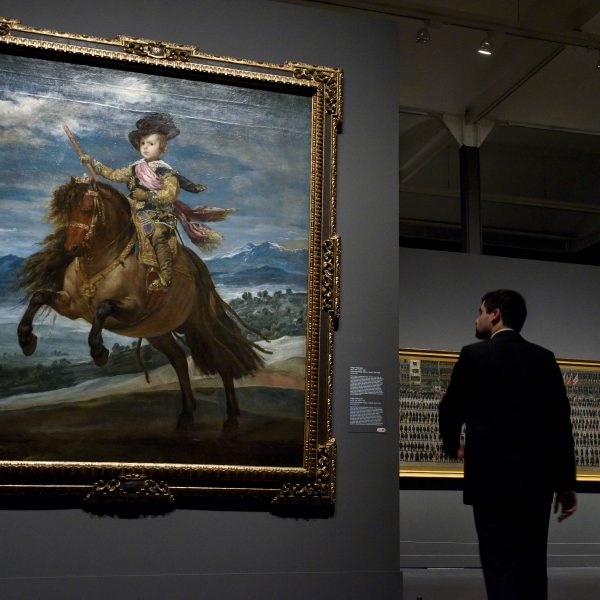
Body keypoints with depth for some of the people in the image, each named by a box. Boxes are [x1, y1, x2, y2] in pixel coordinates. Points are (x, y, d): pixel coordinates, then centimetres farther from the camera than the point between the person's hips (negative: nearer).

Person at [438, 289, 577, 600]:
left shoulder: (474, 354, -3)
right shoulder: (544, 358, 7)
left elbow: (451, 408, 5)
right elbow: (561, 422, 4)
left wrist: (452, 445, 26)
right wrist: (566, 483, 9)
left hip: (494, 476, -5)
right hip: (538, 478, 5)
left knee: (502, 568, -3)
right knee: (532, 568, 12)